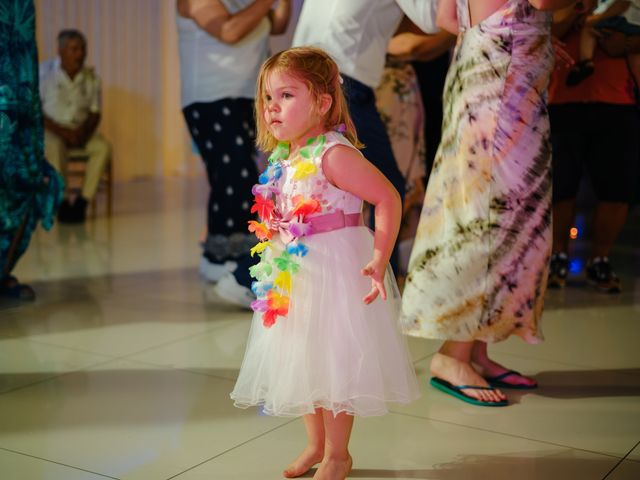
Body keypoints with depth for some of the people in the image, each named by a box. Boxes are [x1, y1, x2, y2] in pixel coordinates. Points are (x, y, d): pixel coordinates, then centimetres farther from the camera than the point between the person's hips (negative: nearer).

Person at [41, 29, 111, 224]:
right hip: (49, 130, -3)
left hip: (79, 132, 3)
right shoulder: (44, 73, -8)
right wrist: (62, 131, -21)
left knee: (103, 146, -26)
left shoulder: (91, 77, 2)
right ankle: (64, 199, -26)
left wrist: (84, 130, -15)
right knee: (55, 146, -37)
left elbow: (95, 113, 8)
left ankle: (82, 200, -26)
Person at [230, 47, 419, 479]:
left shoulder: (333, 154, -20)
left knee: (332, 363, 4)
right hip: (294, 277, 8)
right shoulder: (284, 160, 4)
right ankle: (316, 443, 38)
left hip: (334, 273, -8)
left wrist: (379, 261, -26)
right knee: (300, 362, 18)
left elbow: (388, 199, -22)